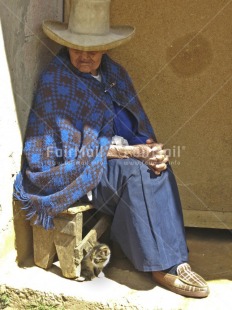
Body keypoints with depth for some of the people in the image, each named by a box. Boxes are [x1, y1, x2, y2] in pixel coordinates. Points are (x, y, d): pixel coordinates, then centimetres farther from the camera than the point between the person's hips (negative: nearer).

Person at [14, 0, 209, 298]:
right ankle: (164, 265, -20)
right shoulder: (55, 81, -13)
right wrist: (134, 151, -21)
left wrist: (151, 148, -16)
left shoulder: (114, 73, 7)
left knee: (159, 169, -23)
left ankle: (173, 259, -19)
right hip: (70, 168, -6)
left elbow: (138, 124, 8)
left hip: (116, 155, 6)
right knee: (137, 173, -30)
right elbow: (75, 149, -17)